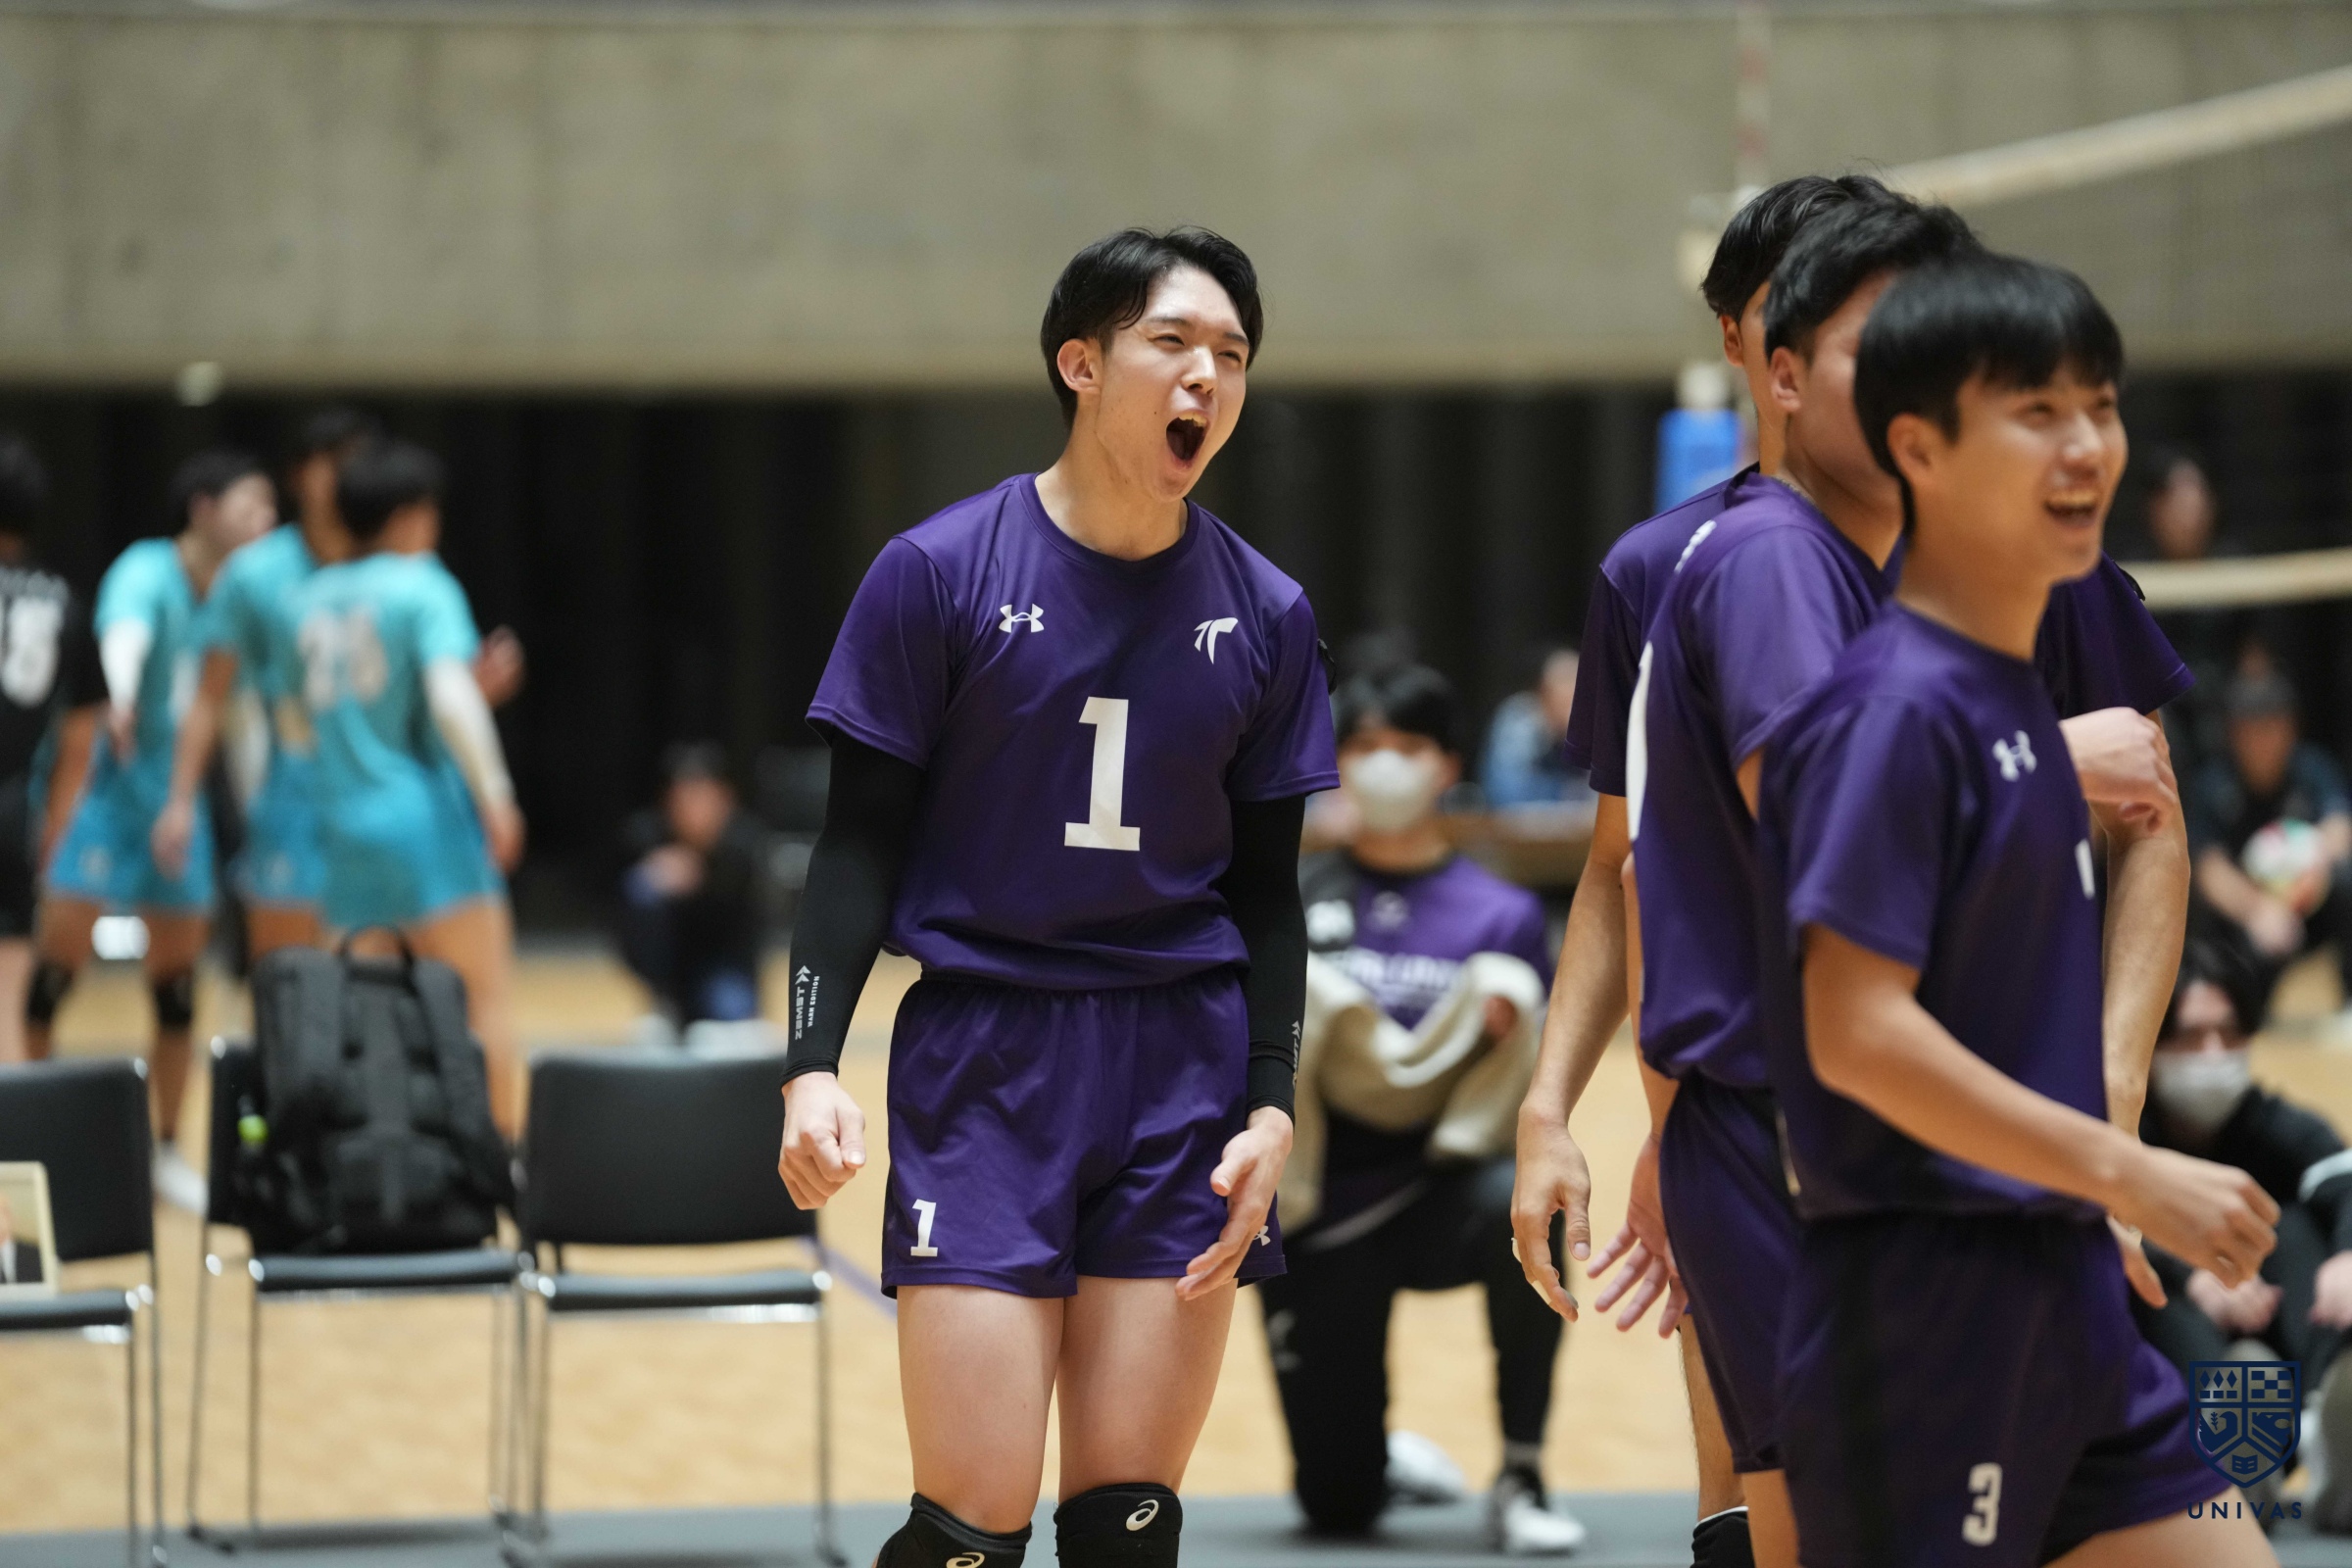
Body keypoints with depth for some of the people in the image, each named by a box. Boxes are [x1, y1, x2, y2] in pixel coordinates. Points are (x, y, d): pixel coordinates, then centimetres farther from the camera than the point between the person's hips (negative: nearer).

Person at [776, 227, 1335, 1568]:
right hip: (981, 1063, -3)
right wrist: (813, 1065, -12)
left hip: (1183, 1070, 3)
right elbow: (860, 844, -1)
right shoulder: (940, 573, -4)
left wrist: (1273, 1105, 0)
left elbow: (1269, 891, 11)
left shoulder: (1263, 613, 5)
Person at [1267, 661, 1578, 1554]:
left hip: (1441, 1188, -1)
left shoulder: (1500, 915, 0)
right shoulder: (1291, 901, 4)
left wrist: (1508, 1042, -21)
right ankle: (1388, 1457, 39)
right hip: (1318, 1212, 1)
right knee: (1337, 1508, -2)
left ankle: (1520, 1479, -22)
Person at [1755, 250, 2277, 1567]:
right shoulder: (1896, 710, -16)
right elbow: (1857, 1032, -22)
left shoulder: (2019, 691, 12)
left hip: (2065, 1294, 9)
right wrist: (2133, 1176, -19)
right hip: (1921, 1304, -9)